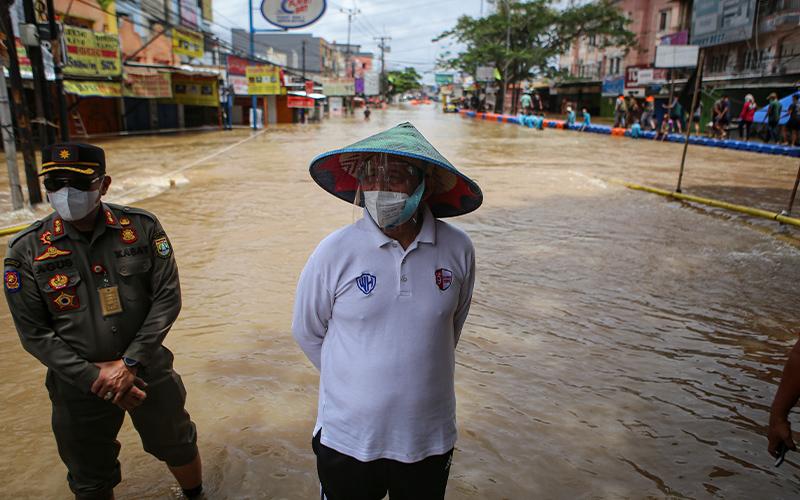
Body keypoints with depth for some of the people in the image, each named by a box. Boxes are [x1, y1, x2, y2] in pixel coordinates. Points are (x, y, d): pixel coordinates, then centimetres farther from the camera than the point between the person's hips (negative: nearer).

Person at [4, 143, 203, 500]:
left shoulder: (142, 227, -10)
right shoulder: (26, 251, -10)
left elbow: (167, 297, -9)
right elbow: (34, 333, -7)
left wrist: (130, 363, -14)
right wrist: (94, 377, -13)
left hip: (148, 370, 1)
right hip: (78, 385, 0)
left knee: (178, 446, 21)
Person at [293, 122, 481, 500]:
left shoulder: (458, 249, -11)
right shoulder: (334, 252, -16)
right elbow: (307, 332, -2)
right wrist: (357, 381, 7)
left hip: (429, 437, 2)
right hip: (347, 436, -1)